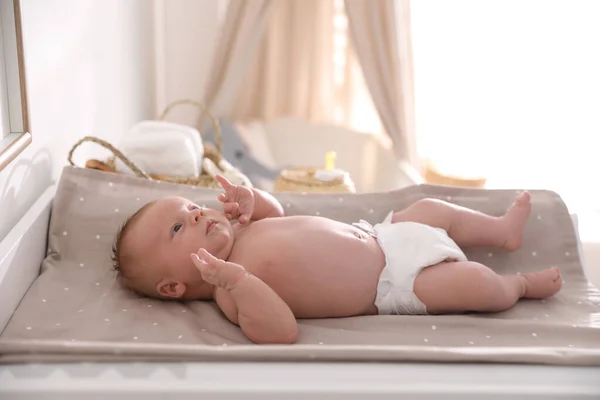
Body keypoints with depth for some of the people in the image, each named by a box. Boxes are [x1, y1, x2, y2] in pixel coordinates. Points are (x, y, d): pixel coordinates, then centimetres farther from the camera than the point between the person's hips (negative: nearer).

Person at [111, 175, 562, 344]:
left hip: (373, 236, 9)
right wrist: (239, 282, -50)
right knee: (473, 281, -15)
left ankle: (504, 229, 41)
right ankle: (520, 284, 20)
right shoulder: (232, 294, -25)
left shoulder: (234, 231, 0)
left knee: (432, 208, 15)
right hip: (391, 285, -8)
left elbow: (276, 211, 18)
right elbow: (282, 331, -37)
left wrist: (250, 199, -4)